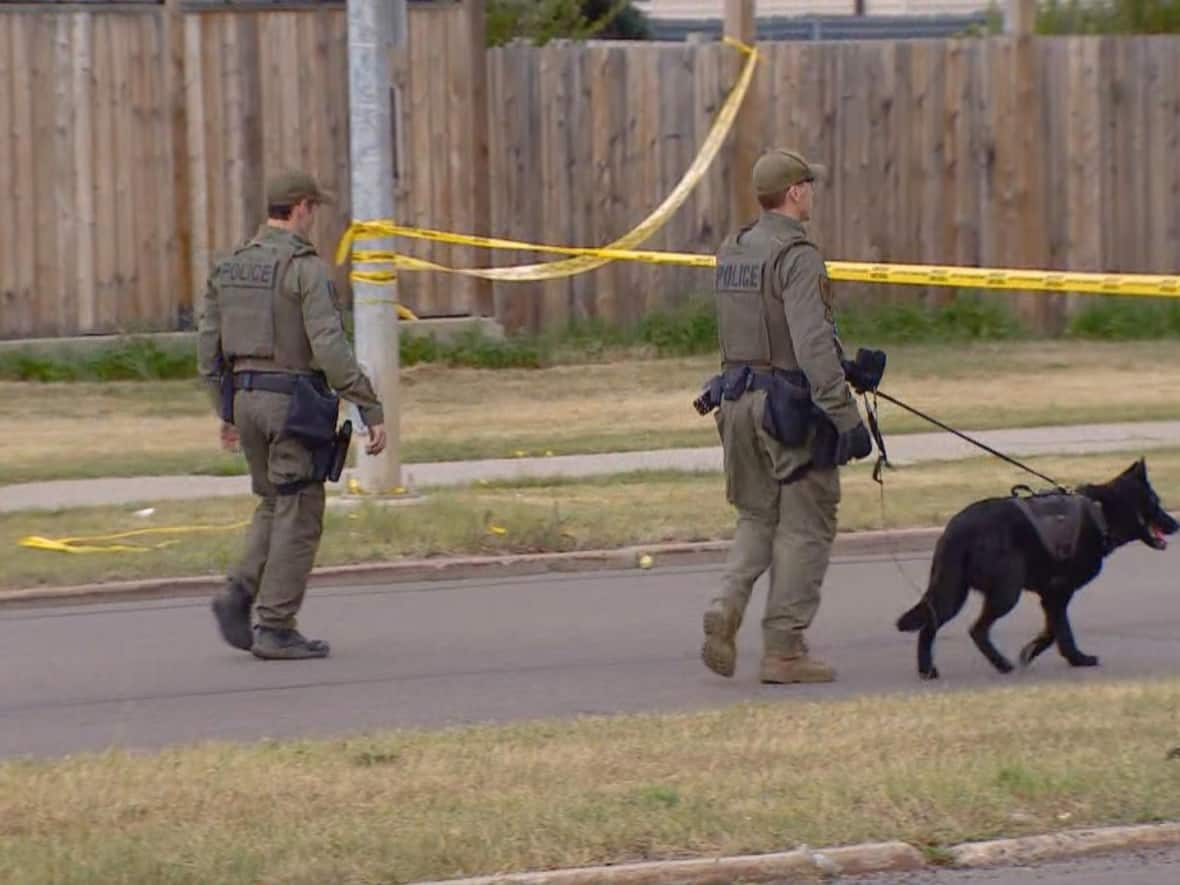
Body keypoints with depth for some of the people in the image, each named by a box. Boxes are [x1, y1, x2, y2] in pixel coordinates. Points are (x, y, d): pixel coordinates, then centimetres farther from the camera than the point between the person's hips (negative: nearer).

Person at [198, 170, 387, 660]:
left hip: (246, 396, 7)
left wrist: (226, 411, 23)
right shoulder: (306, 268, -13)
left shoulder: (230, 267, 9)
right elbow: (330, 348, -20)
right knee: (298, 514, 0)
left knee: (274, 506, 20)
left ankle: (239, 593, 2)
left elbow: (209, 346, 12)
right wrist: (371, 410, -17)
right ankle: (276, 628, -1)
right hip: (295, 400, -7)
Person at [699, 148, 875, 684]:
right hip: (792, 404, -8)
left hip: (739, 395, 8)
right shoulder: (797, 258, -16)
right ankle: (784, 648, 3)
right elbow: (813, 344, -23)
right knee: (804, 526, 2)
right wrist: (846, 417, -22)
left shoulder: (731, 254, 11)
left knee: (757, 518, 18)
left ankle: (727, 608, -5)